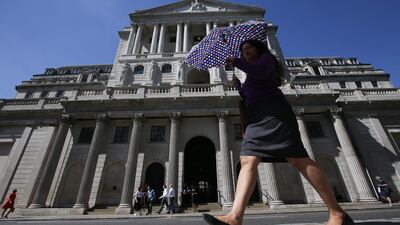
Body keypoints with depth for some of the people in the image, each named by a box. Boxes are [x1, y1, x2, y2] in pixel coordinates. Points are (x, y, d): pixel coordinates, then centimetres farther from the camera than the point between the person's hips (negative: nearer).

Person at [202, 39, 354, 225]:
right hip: (257, 118, 7)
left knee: (299, 160, -14)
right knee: (247, 161, -14)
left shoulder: (266, 57, 16)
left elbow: (260, 72, -9)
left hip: (273, 111, -7)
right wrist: (237, 85, 28)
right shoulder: (251, 75, 36)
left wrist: (235, 62, 2)